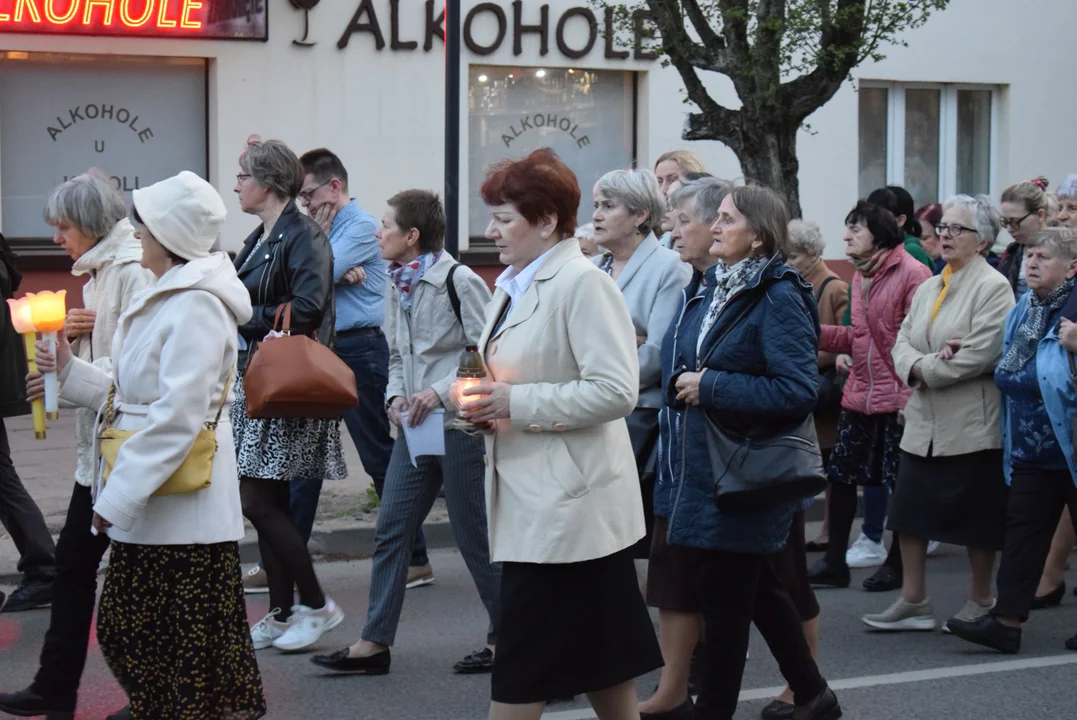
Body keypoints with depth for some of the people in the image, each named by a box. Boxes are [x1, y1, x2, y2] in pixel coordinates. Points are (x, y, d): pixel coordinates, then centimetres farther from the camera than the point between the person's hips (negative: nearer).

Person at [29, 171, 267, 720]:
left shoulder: (195, 307, -17)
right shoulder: (164, 299, 15)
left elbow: (177, 417, -23)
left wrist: (118, 496, -21)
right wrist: (71, 375, 18)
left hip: (186, 516, -10)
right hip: (148, 510, 10)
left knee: (199, 653, -2)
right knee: (123, 631, 15)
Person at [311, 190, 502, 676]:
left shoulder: (458, 281, -12)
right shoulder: (398, 285, 10)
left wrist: (440, 392, -19)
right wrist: (396, 395, 1)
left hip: (459, 424, -8)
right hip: (415, 426, 8)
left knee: (473, 533, 1)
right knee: (391, 529, 5)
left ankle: (505, 637, 16)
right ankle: (375, 643, 9)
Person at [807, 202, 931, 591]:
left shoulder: (911, 274, -14)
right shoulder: (861, 275, 13)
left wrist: (915, 391, -22)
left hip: (898, 397, -8)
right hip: (861, 393, 8)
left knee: (900, 481, 4)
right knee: (841, 473, 8)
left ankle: (895, 563, 17)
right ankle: (834, 562, 17)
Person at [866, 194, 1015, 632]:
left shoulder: (993, 287, -10)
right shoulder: (929, 288, 14)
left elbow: (979, 355, -20)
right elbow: (902, 343, 8)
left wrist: (923, 369, -12)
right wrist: (919, 365, -14)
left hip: (971, 425, -7)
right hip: (924, 423, 7)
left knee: (977, 521, 4)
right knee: (910, 512, 6)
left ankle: (981, 603, 18)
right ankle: (914, 602, 14)